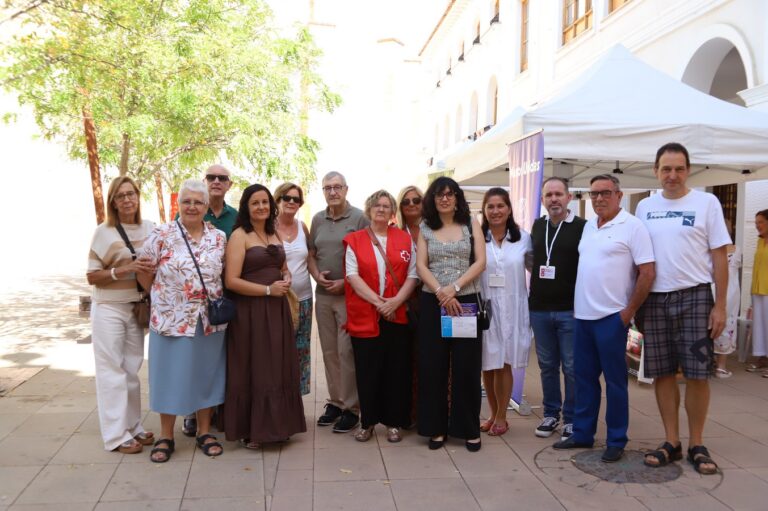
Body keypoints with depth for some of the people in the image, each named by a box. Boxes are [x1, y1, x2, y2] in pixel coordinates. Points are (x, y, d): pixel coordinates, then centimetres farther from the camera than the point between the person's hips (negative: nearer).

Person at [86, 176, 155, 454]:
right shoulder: (104, 231, -6)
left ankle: (133, 426, 22)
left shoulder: (150, 228, 4)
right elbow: (92, 276, -7)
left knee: (132, 369, 11)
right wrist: (123, 270, -21)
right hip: (108, 309, -4)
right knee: (112, 371, 0)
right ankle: (116, 435, 7)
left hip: (137, 308, 4)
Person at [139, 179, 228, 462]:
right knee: (171, 375, 7)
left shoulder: (219, 238, 4)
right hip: (172, 319, -2)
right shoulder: (161, 235, -5)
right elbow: (144, 273, -1)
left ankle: (204, 431, 26)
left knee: (205, 374, 12)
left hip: (210, 321, 3)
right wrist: (163, 297, 0)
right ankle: (166, 437, 22)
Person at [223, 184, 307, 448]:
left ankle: (275, 425, 25)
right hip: (250, 311, -6)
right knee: (253, 370, 2)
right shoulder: (239, 235, -7)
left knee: (278, 369, 11)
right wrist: (268, 290, -15)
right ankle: (250, 430, 15)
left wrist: (286, 279, 2)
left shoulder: (274, 234, 14)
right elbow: (231, 281, -14)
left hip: (277, 310, 6)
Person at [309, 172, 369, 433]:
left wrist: (345, 282, -14)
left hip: (349, 295, -5)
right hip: (323, 294, 5)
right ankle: (335, 401, 24)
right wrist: (317, 275, -3)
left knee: (346, 351, -4)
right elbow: (311, 254, 17)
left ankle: (351, 408, 7)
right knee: (329, 351, 11)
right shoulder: (317, 219, 11)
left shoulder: (359, 218, -5)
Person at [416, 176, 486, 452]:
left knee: (466, 367, 2)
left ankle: (469, 429, 15)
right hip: (432, 303, 1)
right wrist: (440, 292, -15)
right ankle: (437, 427, 15)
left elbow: (480, 262, -3)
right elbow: (421, 266, 0)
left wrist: (454, 287, -14)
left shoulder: (471, 224, 6)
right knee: (432, 367, 3)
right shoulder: (425, 228, 9)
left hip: (466, 302, -1)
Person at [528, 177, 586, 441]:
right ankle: (551, 413, 25)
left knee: (571, 367, 3)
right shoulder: (537, 226, 10)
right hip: (539, 309, 5)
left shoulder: (582, 227, -6)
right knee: (547, 365, 13)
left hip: (570, 309, -4)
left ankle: (571, 418, 16)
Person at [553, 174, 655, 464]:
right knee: (584, 377, 13)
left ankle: (616, 441, 15)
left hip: (611, 317, -6)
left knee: (614, 381, 3)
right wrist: (576, 304, 12)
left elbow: (647, 273, -12)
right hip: (582, 315, 7)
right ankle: (582, 434, 24)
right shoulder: (588, 226, 12)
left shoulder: (632, 226, -8)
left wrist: (628, 312, -12)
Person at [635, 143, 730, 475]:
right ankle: (671, 442, 19)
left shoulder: (706, 203, -1)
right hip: (654, 299, 3)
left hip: (694, 298, -3)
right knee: (662, 373, 7)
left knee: (697, 374, 1)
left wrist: (720, 306, -6)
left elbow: (719, 257, -1)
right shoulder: (644, 207, 8)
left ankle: (696, 445, 15)